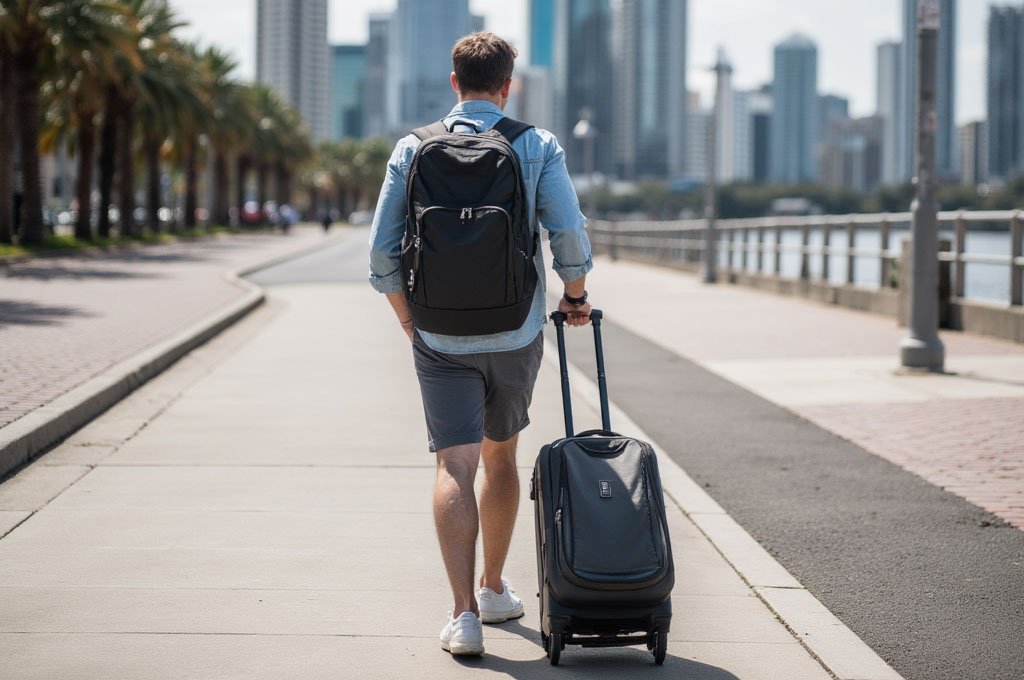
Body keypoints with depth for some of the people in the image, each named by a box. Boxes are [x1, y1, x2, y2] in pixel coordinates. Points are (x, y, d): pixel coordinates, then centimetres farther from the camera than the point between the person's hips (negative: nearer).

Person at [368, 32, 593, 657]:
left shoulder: (413, 149, 0)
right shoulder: (538, 147, -3)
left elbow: (382, 252, -2)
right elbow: (571, 236, -11)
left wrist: (410, 320, 12)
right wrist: (576, 297, 8)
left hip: (441, 340, -1)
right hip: (515, 335, 1)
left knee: (455, 467, -5)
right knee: (501, 458, 19)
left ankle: (464, 612, -18)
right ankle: (495, 590, 32)